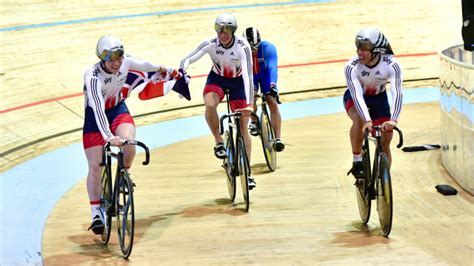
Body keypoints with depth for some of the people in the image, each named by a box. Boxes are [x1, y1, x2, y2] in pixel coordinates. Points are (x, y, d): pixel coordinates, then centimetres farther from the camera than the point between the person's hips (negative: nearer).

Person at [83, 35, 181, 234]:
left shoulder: (126, 62, -19)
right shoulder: (93, 77, -33)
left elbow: (146, 66, 4)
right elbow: (98, 108, -43)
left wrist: (169, 71, 20)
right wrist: (108, 136, -55)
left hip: (118, 109, 3)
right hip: (95, 115, -3)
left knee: (129, 143, -28)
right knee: (95, 166, -7)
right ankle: (95, 213, 5)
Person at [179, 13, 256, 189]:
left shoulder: (242, 46, -28)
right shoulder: (210, 44, -23)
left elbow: (247, 74, -33)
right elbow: (188, 59, -26)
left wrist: (249, 103, -42)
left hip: (237, 82, -1)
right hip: (217, 79, 1)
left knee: (243, 127, -4)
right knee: (210, 105, -34)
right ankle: (218, 141, -11)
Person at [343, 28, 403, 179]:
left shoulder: (391, 65, -30)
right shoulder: (351, 67, -32)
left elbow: (397, 93, -39)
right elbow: (357, 95, -40)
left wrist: (393, 120, -55)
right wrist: (368, 120, -55)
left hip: (379, 99, 2)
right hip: (354, 98, -2)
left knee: (385, 144, -4)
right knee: (359, 120, -36)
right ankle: (357, 162, -19)